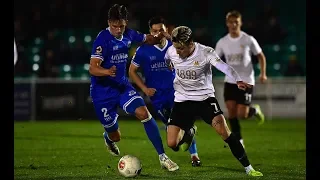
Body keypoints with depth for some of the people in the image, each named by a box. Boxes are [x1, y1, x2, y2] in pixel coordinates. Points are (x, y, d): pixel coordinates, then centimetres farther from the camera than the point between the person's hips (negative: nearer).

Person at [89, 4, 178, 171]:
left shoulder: (128, 34, -2)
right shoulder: (103, 39, -21)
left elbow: (149, 39, 16)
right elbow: (93, 68, -28)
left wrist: (160, 36, -8)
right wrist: (107, 72, -50)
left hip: (122, 85, 5)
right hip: (102, 91, -5)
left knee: (144, 113, -21)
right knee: (115, 136, 5)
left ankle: (162, 157, -14)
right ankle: (108, 137, 47)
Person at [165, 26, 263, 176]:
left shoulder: (205, 52, -19)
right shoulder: (171, 52, -9)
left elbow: (224, 67, -37)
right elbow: (165, 61, 18)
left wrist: (238, 80, -54)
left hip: (205, 98, -3)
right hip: (182, 100, 3)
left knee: (223, 131, -23)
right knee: (172, 144, -6)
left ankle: (248, 168, -11)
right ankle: (189, 133, 33)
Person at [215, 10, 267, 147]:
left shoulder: (248, 40, -6)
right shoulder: (222, 42, 2)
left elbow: (261, 56, 3)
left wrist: (263, 73, -9)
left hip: (246, 82, -3)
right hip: (230, 81, 3)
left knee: (241, 114, -9)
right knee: (231, 111, -9)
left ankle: (254, 110, 26)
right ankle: (238, 141, 7)